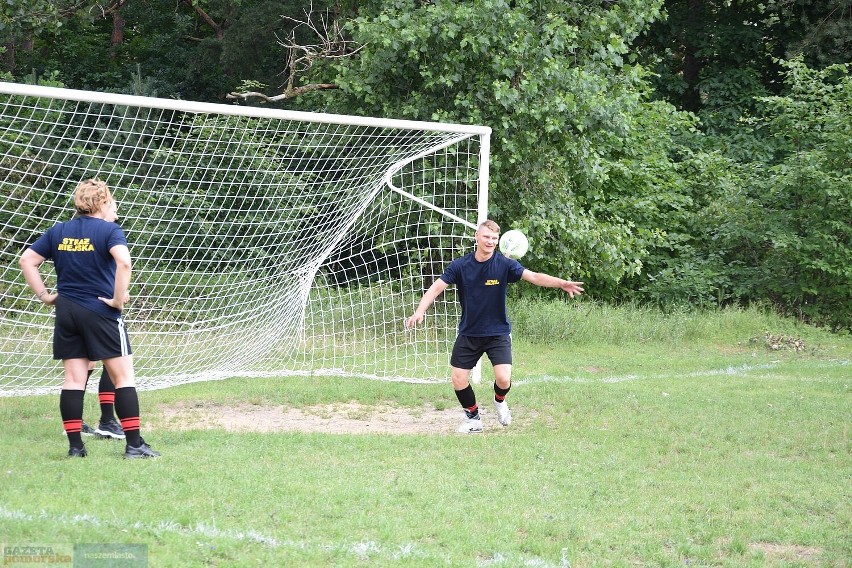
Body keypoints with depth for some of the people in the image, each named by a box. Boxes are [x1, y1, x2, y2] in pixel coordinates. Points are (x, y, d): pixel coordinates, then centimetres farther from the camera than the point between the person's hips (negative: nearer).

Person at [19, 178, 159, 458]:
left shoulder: (58, 231, 10)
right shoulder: (109, 230, -7)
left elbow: (27, 260, 11)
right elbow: (123, 261, -25)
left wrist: (44, 295, 11)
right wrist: (118, 299, -15)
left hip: (66, 312, 5)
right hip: (100, 311, -5)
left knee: (74, 378, 8)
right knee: (123, 375, 0)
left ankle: (75, 445, 6)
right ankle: (134, 444, -2)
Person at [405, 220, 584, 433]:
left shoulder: (504, 265, -11)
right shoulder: (460, 265, -8)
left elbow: (534, 277, -20)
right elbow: (437, 287, -11)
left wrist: (562, 283, -36)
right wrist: (419, 312, -26)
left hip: (498, 332, -2)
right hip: (468, 333, 2)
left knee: (503, 379, -16)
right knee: (458, 379, -1)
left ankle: (500, 401, 21)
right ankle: (473, 418, 23)